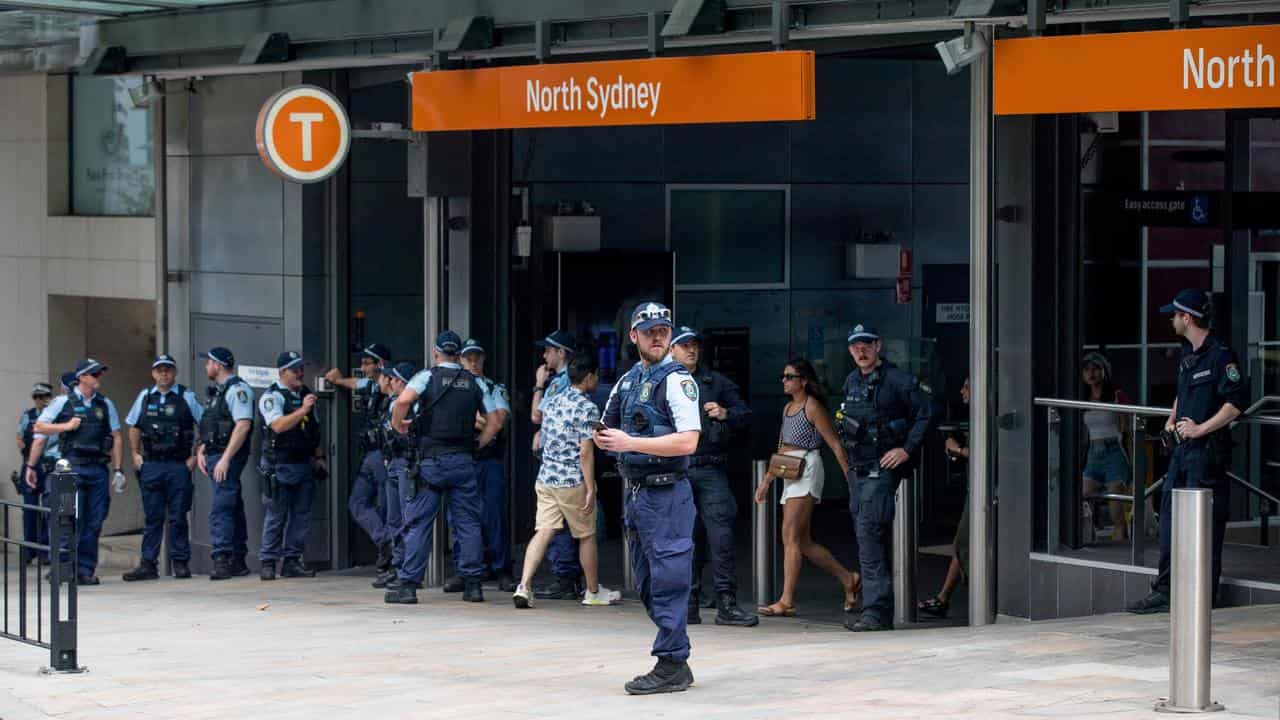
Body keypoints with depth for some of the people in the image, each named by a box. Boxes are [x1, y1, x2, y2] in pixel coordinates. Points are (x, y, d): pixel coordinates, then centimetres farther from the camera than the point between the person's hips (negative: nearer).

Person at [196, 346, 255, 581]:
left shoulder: (237, 389, -11)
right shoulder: (216, 392, 19)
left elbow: (243, 425, -20)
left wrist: (225, 459, -23)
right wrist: (201, 451, 9)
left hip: (227, 457, -10)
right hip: (214, 456, 10)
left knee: (220, 510, -15)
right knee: (232, 509, 12)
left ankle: (222, 559, -18)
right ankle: (238, 561, 16)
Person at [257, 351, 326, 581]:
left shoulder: (306, 394, 16)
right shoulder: (272, 397, -6)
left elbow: (315, 430, 23)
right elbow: (278, 426, -21)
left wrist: (319, 457, 18)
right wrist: (303, 410, -27)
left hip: (305, 464, 7)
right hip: (280, 465, -7)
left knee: (301, 515, 6)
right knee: (276, 516, -5)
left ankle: (292, 560, 11)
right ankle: (268, 562, 0)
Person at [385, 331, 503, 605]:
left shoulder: (428, 377, 0)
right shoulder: (474, 382, 11)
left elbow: (403, 400, -19)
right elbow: (495, 422, 8)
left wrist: (397, 425, -3)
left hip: (432, 459, -3)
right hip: (464, 460, 3)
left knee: (418, 523, 0)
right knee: (469, 523, 6)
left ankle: (407, 584, -3)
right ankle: (473, 584, 4)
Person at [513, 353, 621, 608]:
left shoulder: (552, 403, 10)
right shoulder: (587, 408, -13)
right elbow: (585, 452, -16)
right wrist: (591, 490, -14)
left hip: (546, 479, 6)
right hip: (573, 482, -6)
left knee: (543, 532, 1)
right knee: (587, 536, 9)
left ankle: (524, 586, -13)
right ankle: (594, 592, 21)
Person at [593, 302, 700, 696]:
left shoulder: (677, 380, -8)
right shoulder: (627, 381, 15)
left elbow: (687, 441, -18)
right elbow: (609, 437, 23)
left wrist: (630, 443, -19)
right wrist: (604, 438, -1)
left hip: (667, 495, -8)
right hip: (635, 492, 8)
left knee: (668, 579, -7)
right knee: (646, 583, 12)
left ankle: (671, 666, -4)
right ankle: (675, 660, 19)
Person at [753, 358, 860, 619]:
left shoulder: (813, 407, -7)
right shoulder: (788, 408, 18)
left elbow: (835, 445, -9)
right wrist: (767, 481, 22)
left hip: (807, 471, -9)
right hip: (792, 476, 9)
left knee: (791, 538, -12)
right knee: (802, 542, 7)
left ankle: (787, 601, -12)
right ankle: (847, 579, 18)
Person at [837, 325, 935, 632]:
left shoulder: (896, 380, -9)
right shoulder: (851, 382, 14)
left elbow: (926, 413, -11)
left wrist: (907, 449, -14)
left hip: (882, 470, -8)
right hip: (857, 469, 8)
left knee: (869, 536, -17)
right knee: (870, 541, 11)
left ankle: (876, 611, -17)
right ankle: (880, 609, 18)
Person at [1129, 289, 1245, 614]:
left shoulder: (1220, 355, -13)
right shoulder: (1188, 355, 16)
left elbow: (1237, 401, -18)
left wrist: (1201, 429, -19)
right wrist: (1173, 420, 16)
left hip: (1207, 450, -9)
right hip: (1183, 448, 9)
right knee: (1170, 518, 8)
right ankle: (1164, 591, 13)